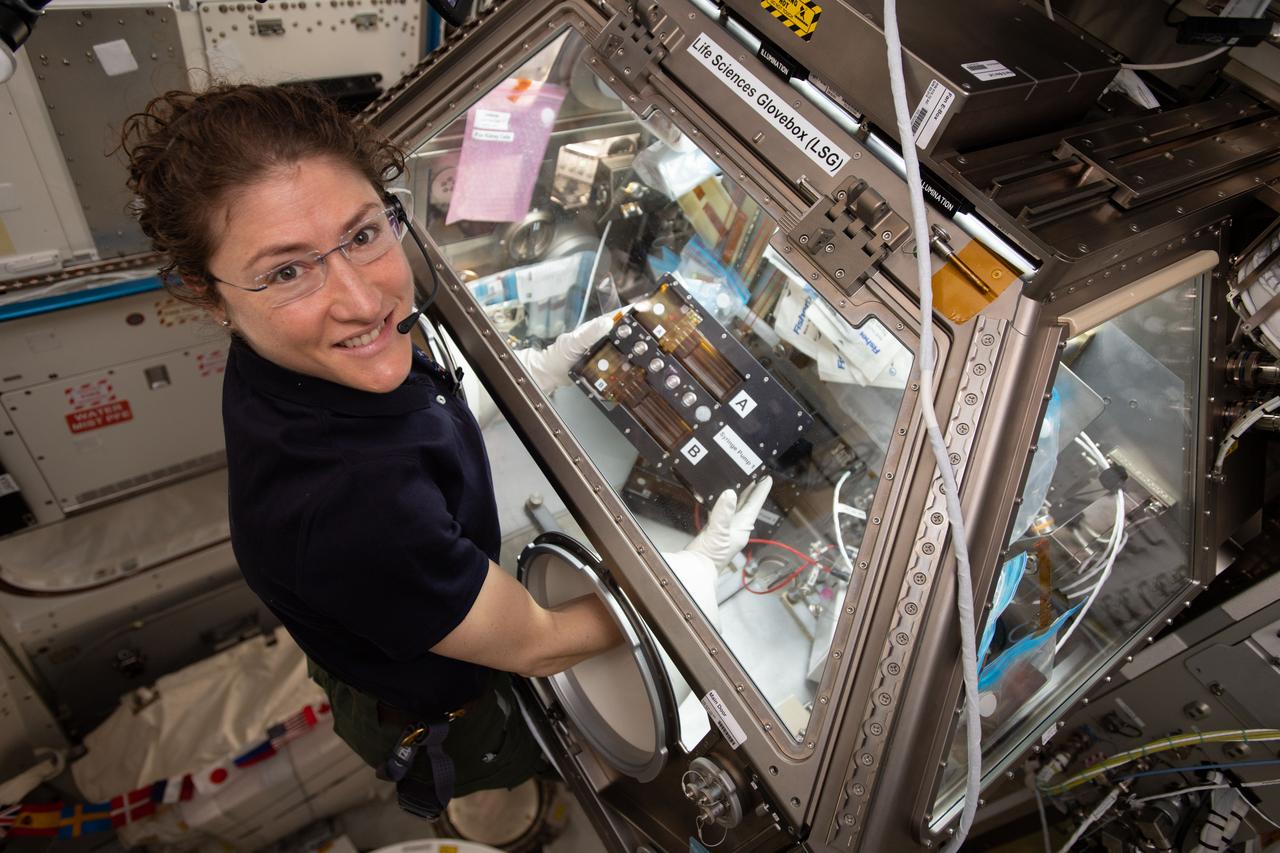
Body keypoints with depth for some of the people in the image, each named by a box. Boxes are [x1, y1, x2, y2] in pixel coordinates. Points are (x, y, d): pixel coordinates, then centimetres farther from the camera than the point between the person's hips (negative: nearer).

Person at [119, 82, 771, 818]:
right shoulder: (349, 510, -47)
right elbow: (539, 647, -31)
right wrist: (705, 563, -19)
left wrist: (543, 367, -1)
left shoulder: (297, 359, -22)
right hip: (442, 724, -6)